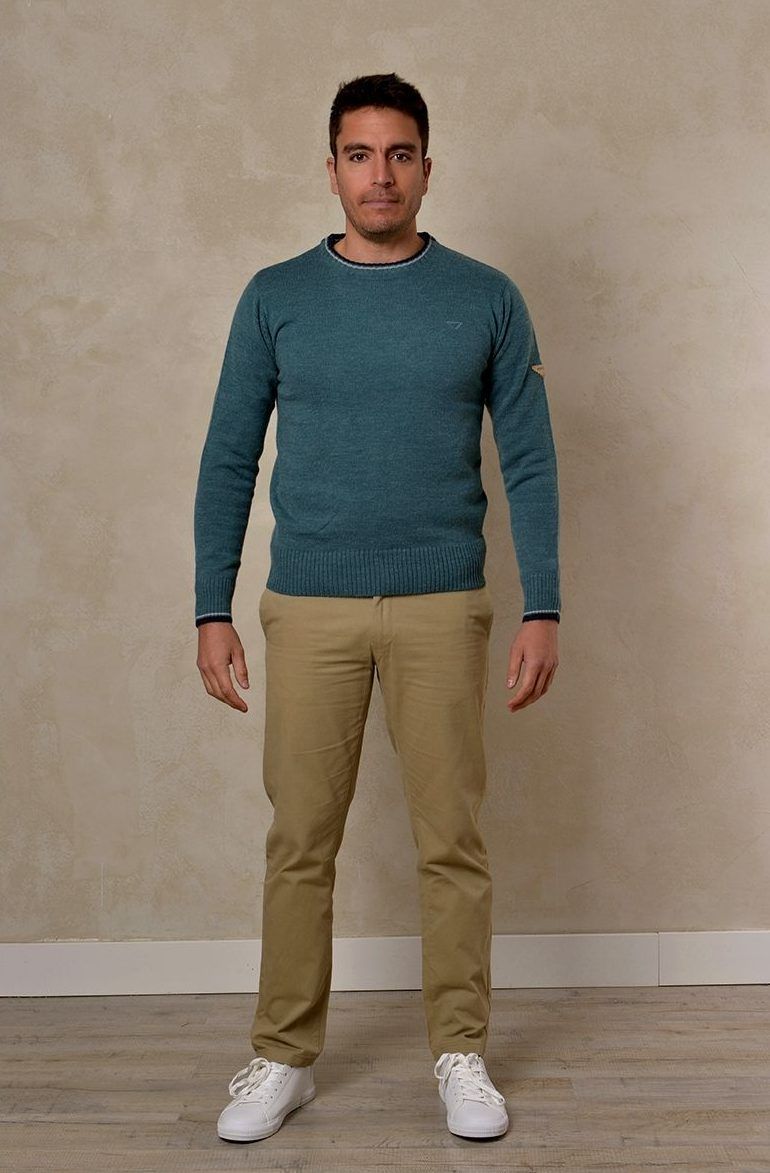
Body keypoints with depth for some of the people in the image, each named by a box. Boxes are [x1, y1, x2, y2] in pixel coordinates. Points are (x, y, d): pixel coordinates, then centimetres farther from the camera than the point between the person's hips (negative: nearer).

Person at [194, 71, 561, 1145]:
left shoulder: (486, 298, 2)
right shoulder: (275, 298, 4)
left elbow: (529, 464, 2)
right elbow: (229, 461, 5)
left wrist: (543, 610, -4)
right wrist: (213, 611, 0)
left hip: (443, 610, 0)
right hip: (308, 611, 1)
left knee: (452, 842, 6)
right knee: (300, 843, 7)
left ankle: (461, 1053, 22)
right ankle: (284, 1057, 22)